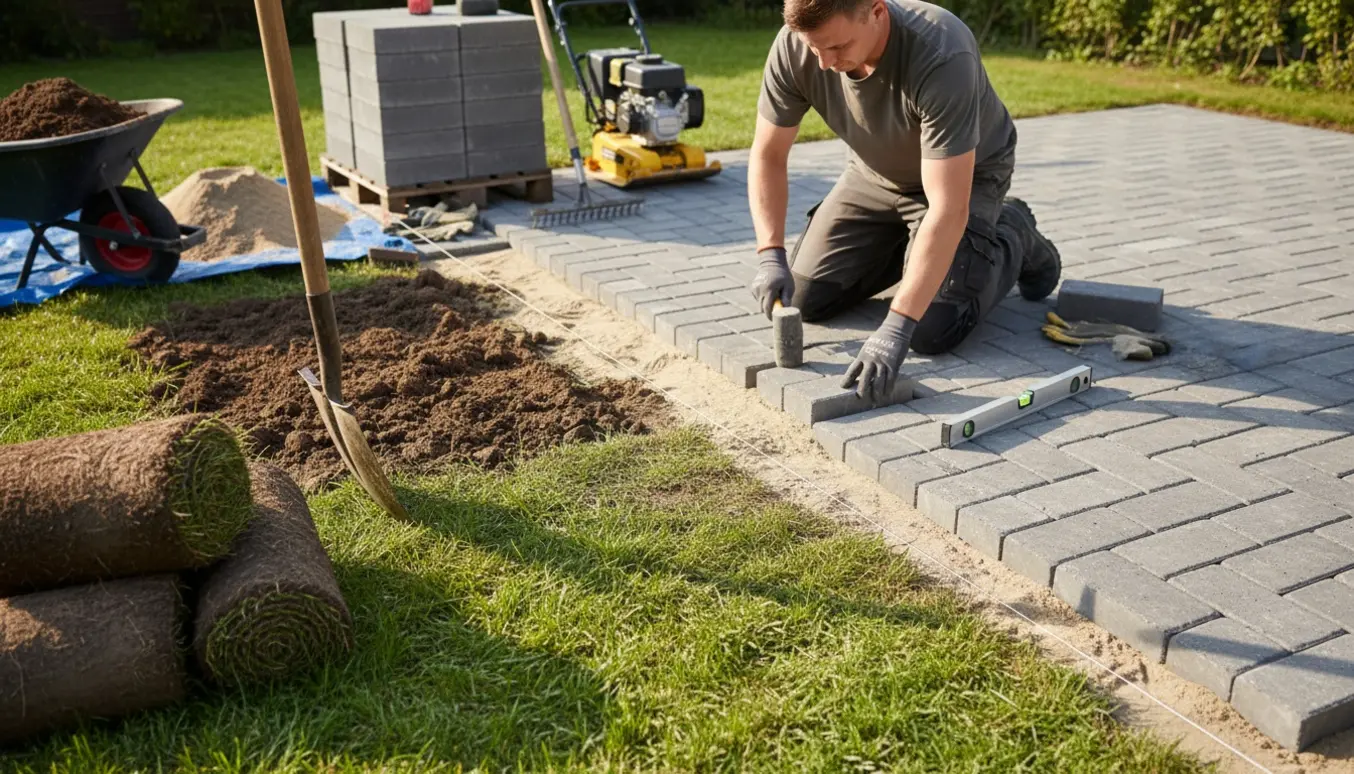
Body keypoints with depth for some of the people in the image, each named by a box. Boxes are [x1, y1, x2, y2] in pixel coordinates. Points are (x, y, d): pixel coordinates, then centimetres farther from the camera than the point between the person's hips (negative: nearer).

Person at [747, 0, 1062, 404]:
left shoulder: (942, 56, -40)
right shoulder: (793, 46, -26)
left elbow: (947, 210, -41)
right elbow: (768, 155, -12)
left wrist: (896, 328, -46)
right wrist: (770, 256, -26)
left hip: (967, 174, -4)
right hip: (874, 172, 5)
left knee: (931, 331, -18)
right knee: (804, 298, -3)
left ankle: (1013, 237, 11)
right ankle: (906, 247, 23)